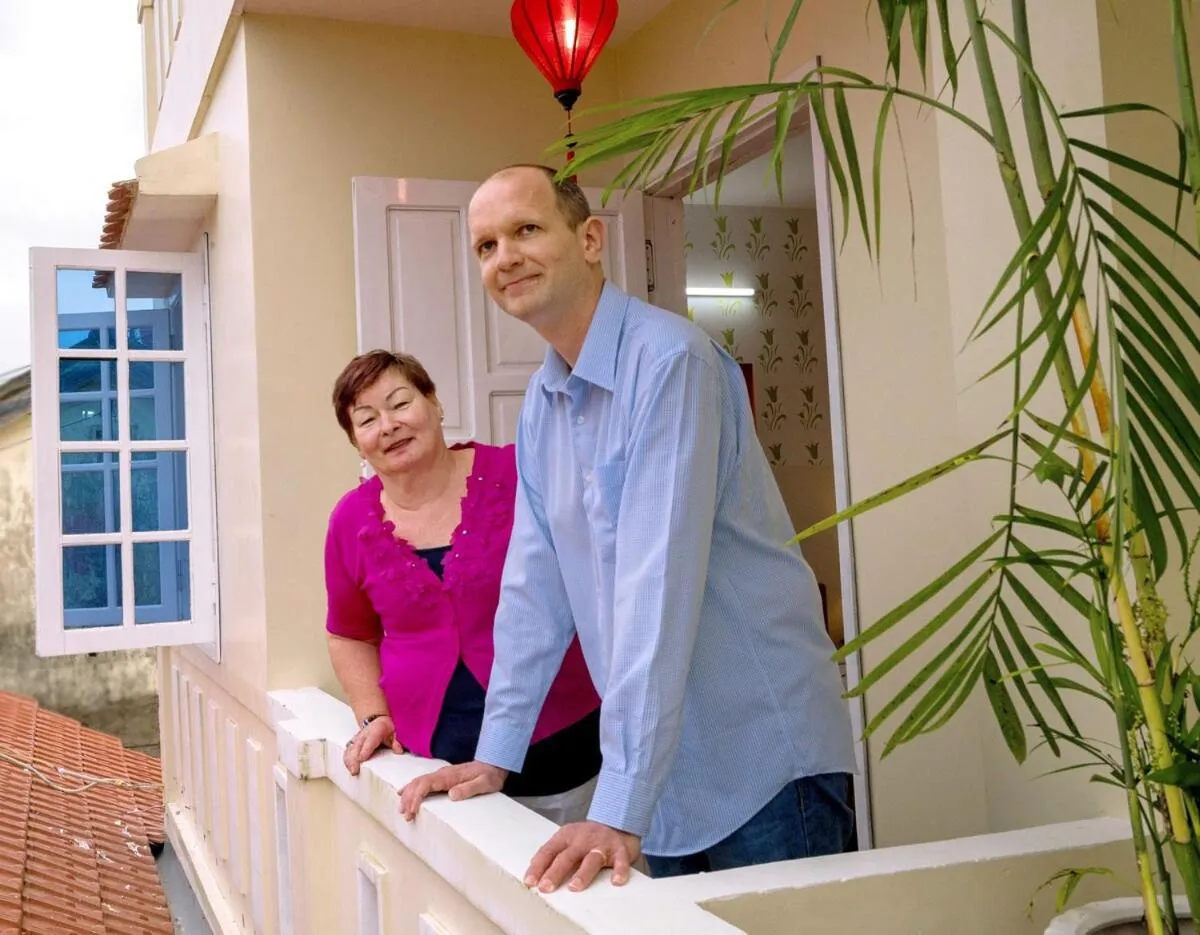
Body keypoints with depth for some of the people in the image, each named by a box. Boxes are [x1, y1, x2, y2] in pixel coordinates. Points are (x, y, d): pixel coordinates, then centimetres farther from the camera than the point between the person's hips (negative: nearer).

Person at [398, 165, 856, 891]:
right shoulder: (542, 404, 6)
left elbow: (659, 583, -26)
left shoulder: (667, 359, -19)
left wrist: (620, 810, -28)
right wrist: (496, 755, 9)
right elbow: (535, 586, 10)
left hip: (763, 759, -7)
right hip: (665, 766, 7)